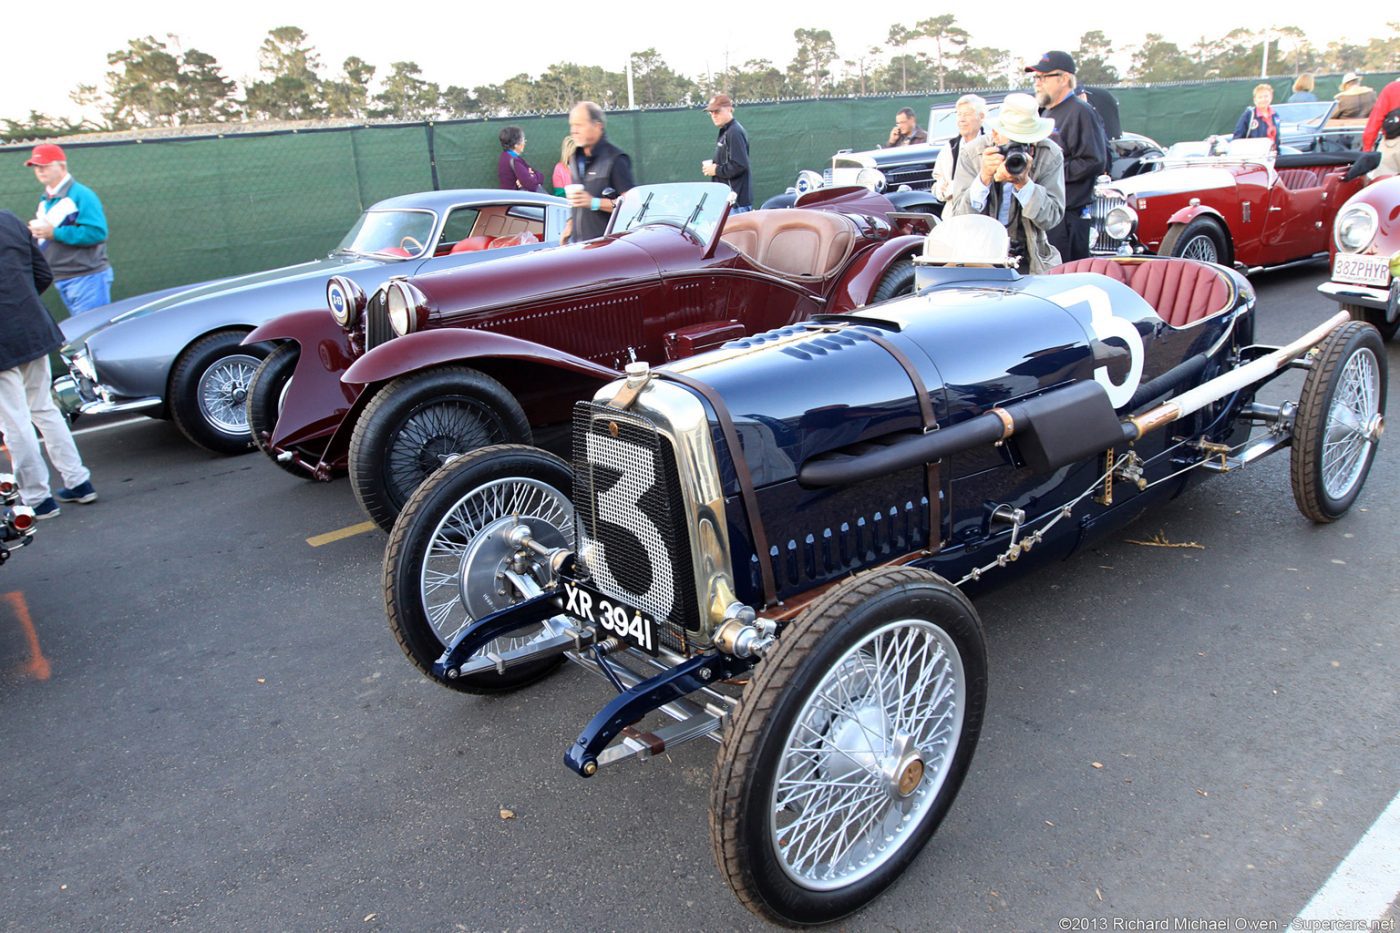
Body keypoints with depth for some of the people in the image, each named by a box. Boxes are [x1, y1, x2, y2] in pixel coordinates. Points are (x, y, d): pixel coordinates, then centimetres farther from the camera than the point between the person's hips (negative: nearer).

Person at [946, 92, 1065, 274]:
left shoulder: (1050, 155, -6)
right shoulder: (971, 153, -8)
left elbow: (1052, 218, -13)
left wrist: (1023, 182, -27)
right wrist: (984, 177, -28)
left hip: (1027, 259, 1)